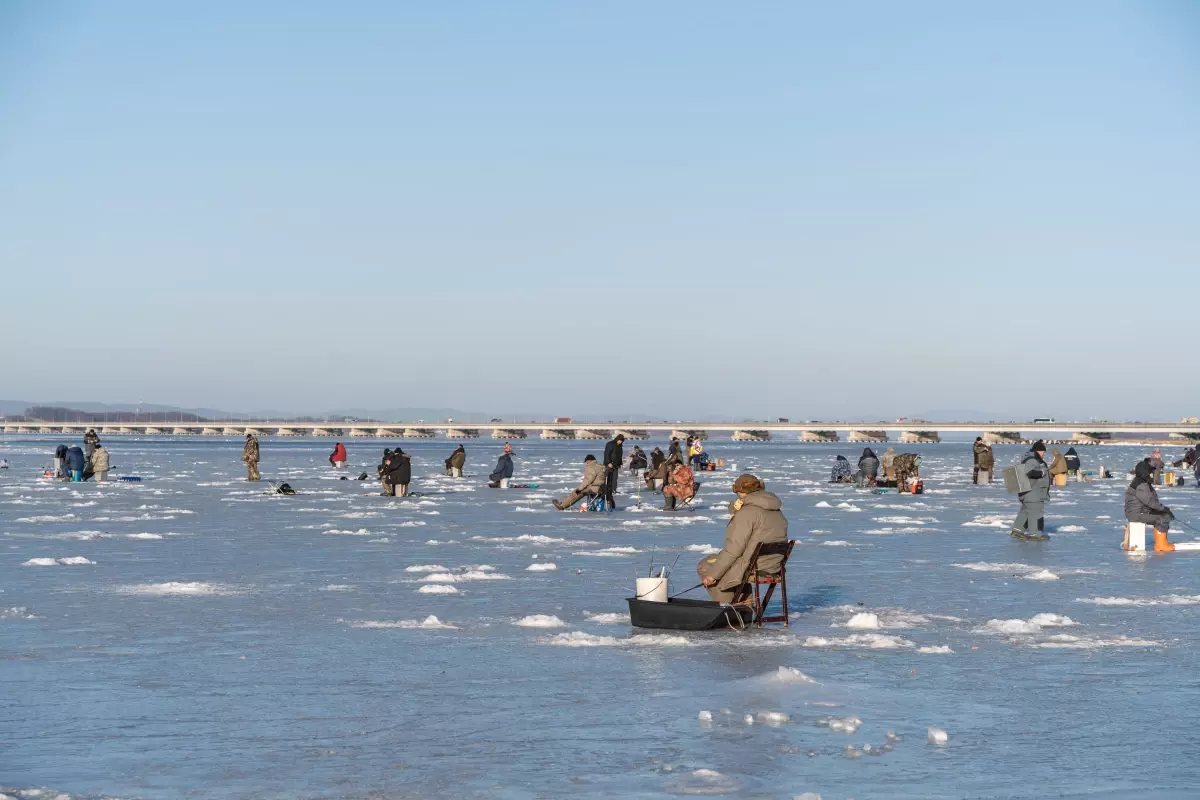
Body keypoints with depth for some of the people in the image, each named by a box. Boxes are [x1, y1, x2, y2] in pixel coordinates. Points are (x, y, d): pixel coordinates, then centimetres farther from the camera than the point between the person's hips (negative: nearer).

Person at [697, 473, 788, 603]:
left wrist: (713, 574, -14)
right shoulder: (777, 512, 10)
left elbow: (733, 548, -20)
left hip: (753, 567, -9)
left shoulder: (747, 512, -18)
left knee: (704, 566, 10)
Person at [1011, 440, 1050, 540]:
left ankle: (1017, 530, 19)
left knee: (1025, 511, 16)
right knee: (1036, 512, -6)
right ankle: (1035, 533, -3)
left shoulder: (1035, 460, 17)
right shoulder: (1031, 460, -18)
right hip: (1032, 493, -11)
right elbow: (1030, 472, -33)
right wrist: (1042, 471, -21)